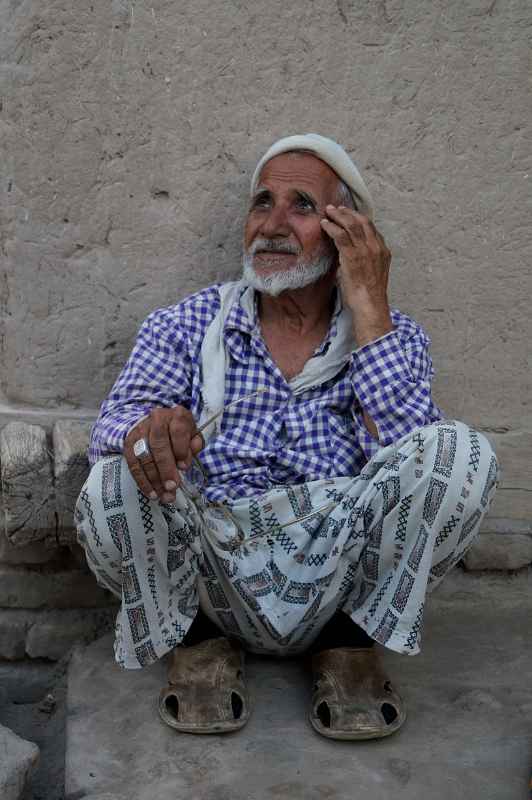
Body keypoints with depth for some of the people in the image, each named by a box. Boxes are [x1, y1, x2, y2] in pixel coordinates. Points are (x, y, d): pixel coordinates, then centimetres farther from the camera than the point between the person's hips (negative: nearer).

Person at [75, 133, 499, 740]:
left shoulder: (395, 338, 6)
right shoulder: (186, 326, 6)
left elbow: (409, 456, -12)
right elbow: (111, 425, -6)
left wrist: (368, 306, -13)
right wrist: (147, 427, -31)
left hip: (340, 587, 0)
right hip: (210, 587, 1)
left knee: (460, 452, -22)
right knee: (112, 487, -28)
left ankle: (350, 641, -1)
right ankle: (198, 638, 2)